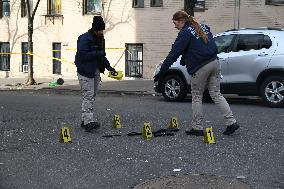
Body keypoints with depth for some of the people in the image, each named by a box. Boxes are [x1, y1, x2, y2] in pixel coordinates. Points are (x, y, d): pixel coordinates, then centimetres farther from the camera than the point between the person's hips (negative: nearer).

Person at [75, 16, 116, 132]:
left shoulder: (100, 39, 12)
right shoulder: (84, 39, -15)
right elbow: (82, 55, -24)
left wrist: (109, 67, 10)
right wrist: (98, 54, -24)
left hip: (96, 72, 9)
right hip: (85, 72, -9)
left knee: (92, 96, 12)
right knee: (88, 96, -15)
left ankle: (85, 121, 20)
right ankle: (88, 121, -19)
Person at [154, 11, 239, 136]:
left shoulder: (185, 33, -8)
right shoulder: (203, 27, 16)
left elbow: (174, 54, -12)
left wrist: (161, 72, -10)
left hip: (200, 68, -7)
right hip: (214, 63, 7)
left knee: (197, 97, 6)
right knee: (216, 95, 12)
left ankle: (197, 128, 11)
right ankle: (231, 122, 5)